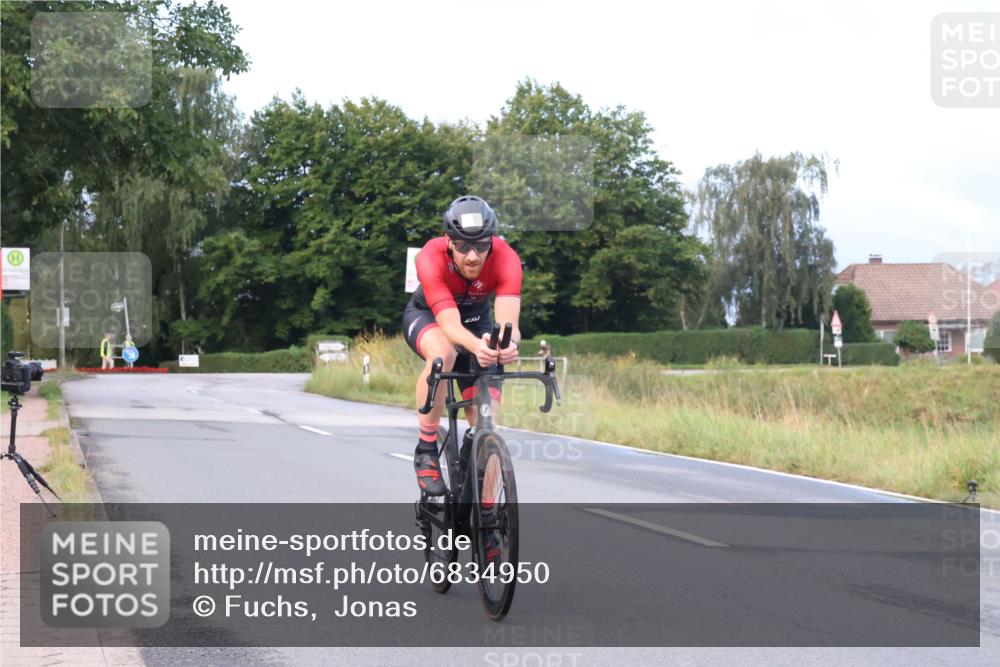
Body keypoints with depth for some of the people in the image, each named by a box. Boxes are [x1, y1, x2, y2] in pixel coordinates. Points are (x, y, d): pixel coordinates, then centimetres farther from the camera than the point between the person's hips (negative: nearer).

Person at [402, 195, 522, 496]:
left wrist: (508, 343, -66)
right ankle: (426, 451, -23)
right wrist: (476, 346, -66)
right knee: (442, 352, -38)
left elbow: (508, 321, -42)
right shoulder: (431, 257, -36)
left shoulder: (506, 258, -32)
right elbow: (450, 324, -45)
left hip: (476, 319, 2)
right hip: (426, 316, -2)